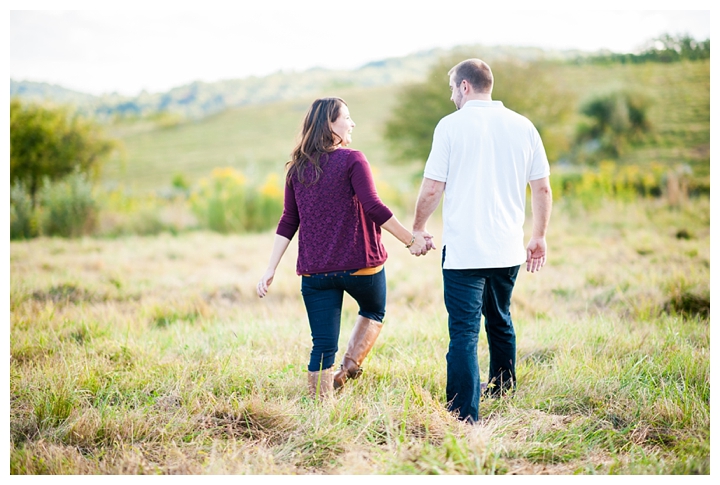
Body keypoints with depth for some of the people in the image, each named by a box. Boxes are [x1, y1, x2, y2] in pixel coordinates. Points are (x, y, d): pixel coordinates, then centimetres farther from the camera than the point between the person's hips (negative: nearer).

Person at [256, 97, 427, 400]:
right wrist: (411, 241, -11)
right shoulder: (352, 160, -9)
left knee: (323, 346, 7)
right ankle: (349, 367, 8)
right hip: (360, 264, -4)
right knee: (373, 312, 26)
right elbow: (373, 208, -18)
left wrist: (270, 271, 6)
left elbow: (288, 222, 5)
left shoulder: (297, 168, 7)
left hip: (314, 270, 4)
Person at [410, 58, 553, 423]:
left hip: (463, 250, -5)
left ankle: (464, 415, -13)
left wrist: (417, 230, 10)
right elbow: (542, 188, 8)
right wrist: (539, 237, 20)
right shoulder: (522, 126, 5)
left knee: (464, 332, -6)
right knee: (499, 321, 25)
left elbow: (432, 189, -6)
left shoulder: (452, 125, -6)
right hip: (508, 249, 5)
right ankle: (502, 389, 42)